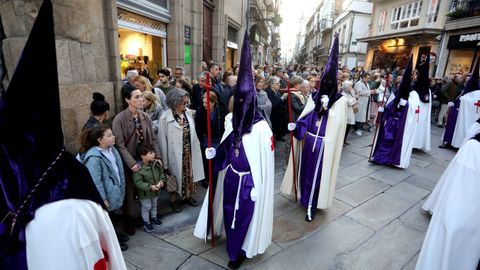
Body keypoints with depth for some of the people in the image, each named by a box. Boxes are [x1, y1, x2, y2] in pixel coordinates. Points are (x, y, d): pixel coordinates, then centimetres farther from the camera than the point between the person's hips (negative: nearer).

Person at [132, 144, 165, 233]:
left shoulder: (156, 163, -12)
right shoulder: (139, 168, -28)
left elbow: (161, 173, 5)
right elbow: (138, 182, -25)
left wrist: (162, 180, -12)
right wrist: (150, 186, -30)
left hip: (156, 191, 6)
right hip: (145, 193, -5)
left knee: (154, 205, 26)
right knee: (146, 207, 14)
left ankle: (154, 217, 51)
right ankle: (146, 222, 37)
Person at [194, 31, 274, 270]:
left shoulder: (261, 128, -20)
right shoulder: (232, 122, 0)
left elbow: (264, 160, -16)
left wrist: (257, 186, -14)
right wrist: (214, 154, -9)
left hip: (249, 179, -6)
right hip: (231, 176, 6)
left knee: (244, 215, 10)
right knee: (230, 211, 21)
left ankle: (239, 251, 33)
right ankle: (234, 243, 47)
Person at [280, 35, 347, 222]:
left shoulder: (340, 99, -6)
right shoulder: (314, 96, 4)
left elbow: (337, 123, -10)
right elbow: (305, 118, 1)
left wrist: (327, 109, -22)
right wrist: (295, 126, -13)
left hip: (324, 143, -4)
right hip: (309, 140, 4)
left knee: (317, 172, 2)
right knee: (306, 168, 15)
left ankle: (311, 204, 14)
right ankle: (306, 195, 37)